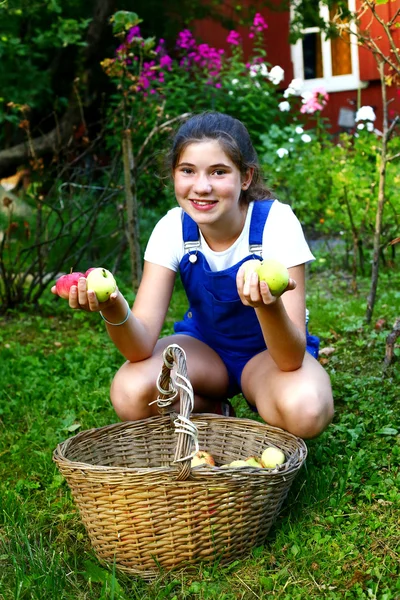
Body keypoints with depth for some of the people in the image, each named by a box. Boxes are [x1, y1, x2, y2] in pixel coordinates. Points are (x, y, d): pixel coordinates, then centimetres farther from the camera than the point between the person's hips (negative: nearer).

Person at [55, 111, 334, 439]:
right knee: (131, 393, -27)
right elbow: (141, 346, -24)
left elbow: (292, 359, -32)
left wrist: (269, 305, -54)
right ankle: (213, 411, 4)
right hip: (204, 344, 3)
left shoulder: (276, 222, -26)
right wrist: (115, 310, -46)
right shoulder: (172, 228, -17)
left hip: (272, 351, -2)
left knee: (305, 410, -36)